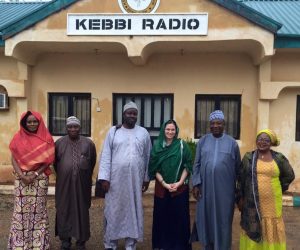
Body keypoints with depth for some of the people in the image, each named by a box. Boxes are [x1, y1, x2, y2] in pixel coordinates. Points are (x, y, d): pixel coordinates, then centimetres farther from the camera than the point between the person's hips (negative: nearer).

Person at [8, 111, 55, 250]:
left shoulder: (46, 138, 0)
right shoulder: (18, 137, 4)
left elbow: (49, 160, -3)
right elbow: (14, 158, 1)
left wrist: (35, 174, -13)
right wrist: (21, 175, -13)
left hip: (40, 178, -1)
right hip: (21, 178, 1)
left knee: (38, 209, 3)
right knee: (21, 210, 3)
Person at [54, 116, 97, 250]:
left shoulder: (88, 143, -1)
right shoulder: (59, 143, 1)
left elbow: (92, 162, 9)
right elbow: (55, 162, 11)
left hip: (82, 184, 0)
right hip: (64, 183, 1)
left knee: (82, 210, 7)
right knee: (64, 210, 8)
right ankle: (65, 239, 24)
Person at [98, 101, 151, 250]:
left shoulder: (143, 133, 6)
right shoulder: (113, 131, 2)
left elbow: (147, 157, 8)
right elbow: (106, 156, -2)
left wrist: (146, 178, 7)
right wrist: (104, 178, -8)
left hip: (135, 180, 1)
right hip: (115, 178, -1)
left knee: (133, 210, 8)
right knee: (113, 210, 5)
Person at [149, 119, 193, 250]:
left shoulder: (182, 145, 0)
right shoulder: (157, 146, 3)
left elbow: (187, 166, -2)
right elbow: (154, 168, -1)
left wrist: (179, 182, -12)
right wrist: (164, 183, -11)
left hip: (180, 188, -1)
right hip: (161, 187, 1)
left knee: (179, 216, 2)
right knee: (162, 216, 6)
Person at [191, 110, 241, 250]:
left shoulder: (232, 143, 1)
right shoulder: (203, 141, 4)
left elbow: (238, 167, 5)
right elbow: (197, 164, 4)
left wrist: (238, 189, 6)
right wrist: (196, 184, -3)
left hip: (225, 189, -1)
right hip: (205, 187, 2)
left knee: (223, 219, 7)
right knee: (206, 218, 10)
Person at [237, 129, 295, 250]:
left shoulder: (279, 158, 1)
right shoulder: (249, 157, 1)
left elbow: (289, 175, 12)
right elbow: (241, 178, 3)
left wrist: (278, 189, 7)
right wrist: (240, 198, 0)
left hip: (272, 202, 0)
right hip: (253, 201, 0)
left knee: (271, 228, 7)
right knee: (253, 228, 6)